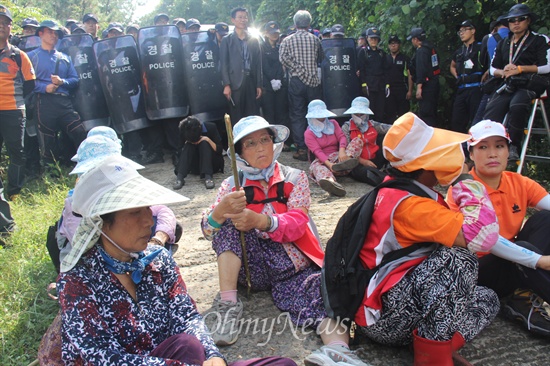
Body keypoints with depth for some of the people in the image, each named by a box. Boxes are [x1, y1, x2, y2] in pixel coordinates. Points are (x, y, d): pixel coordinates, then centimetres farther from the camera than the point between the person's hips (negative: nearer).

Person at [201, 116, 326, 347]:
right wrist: (221, 209, -31)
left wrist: (260, 221, -33)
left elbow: (297, 224, -11)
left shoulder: (294, 178, 5)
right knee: (229, 222, -23)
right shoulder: (233, 185, 6)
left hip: (293, 265, -2)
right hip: (252, 265, 2)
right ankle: (227, 304, -23)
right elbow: (208, 231, -6)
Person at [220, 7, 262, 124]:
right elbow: (223, 64, -1)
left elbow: (258, 63, 11)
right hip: (235, 83, -3)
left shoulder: (254, 40, 15)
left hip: (251, 82, 3)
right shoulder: (227, 40, 6)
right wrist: (226, 85, -11)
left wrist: (259, 85, 5)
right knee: (236, 118, -1)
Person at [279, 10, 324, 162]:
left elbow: (283, 58, -12)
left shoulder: (288, 40, 1)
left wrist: (298, 69, -5)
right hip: (314, 81, 1)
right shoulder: (315, 39, 5)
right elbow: (321, 58, 12)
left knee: (297, 116, 3)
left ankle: (301, 149, 0)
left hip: (296, 81, -1)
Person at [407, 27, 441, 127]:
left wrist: (419, 87, -25)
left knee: (425, 114, -9)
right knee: (432, 113, 17)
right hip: (434, 83, 10)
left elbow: (421, 70, -23)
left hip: (427, 86, -10)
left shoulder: (421, 51, -14)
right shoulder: (431, 48, 14)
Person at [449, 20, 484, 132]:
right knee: (456, 123, 6)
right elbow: (452, 66, 37)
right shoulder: (459, 52, 19)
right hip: (461, 90, 6)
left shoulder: (481, 48, 0)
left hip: (476, 89, -6)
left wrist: (483, 78, -9)